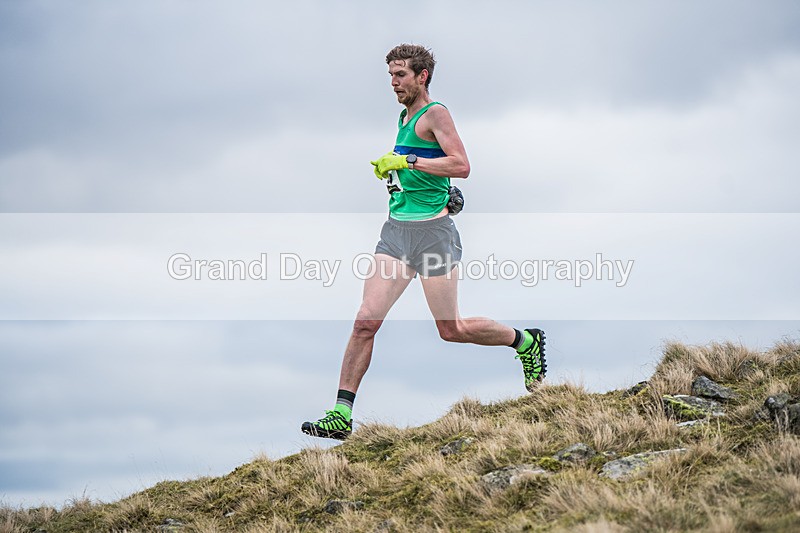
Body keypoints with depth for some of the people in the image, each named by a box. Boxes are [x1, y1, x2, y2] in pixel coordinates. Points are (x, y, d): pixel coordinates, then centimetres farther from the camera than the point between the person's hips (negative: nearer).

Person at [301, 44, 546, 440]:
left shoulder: (435, 113, -8)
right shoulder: (404, 115, 17)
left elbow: (461, 165, -21)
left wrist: (406, 161, -21)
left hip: (432, 231, -7)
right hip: (396, 229, 7)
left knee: (451, 330, 3)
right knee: (366, 320, -6)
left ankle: (525, 342, 28)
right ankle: (341, 415, -7)